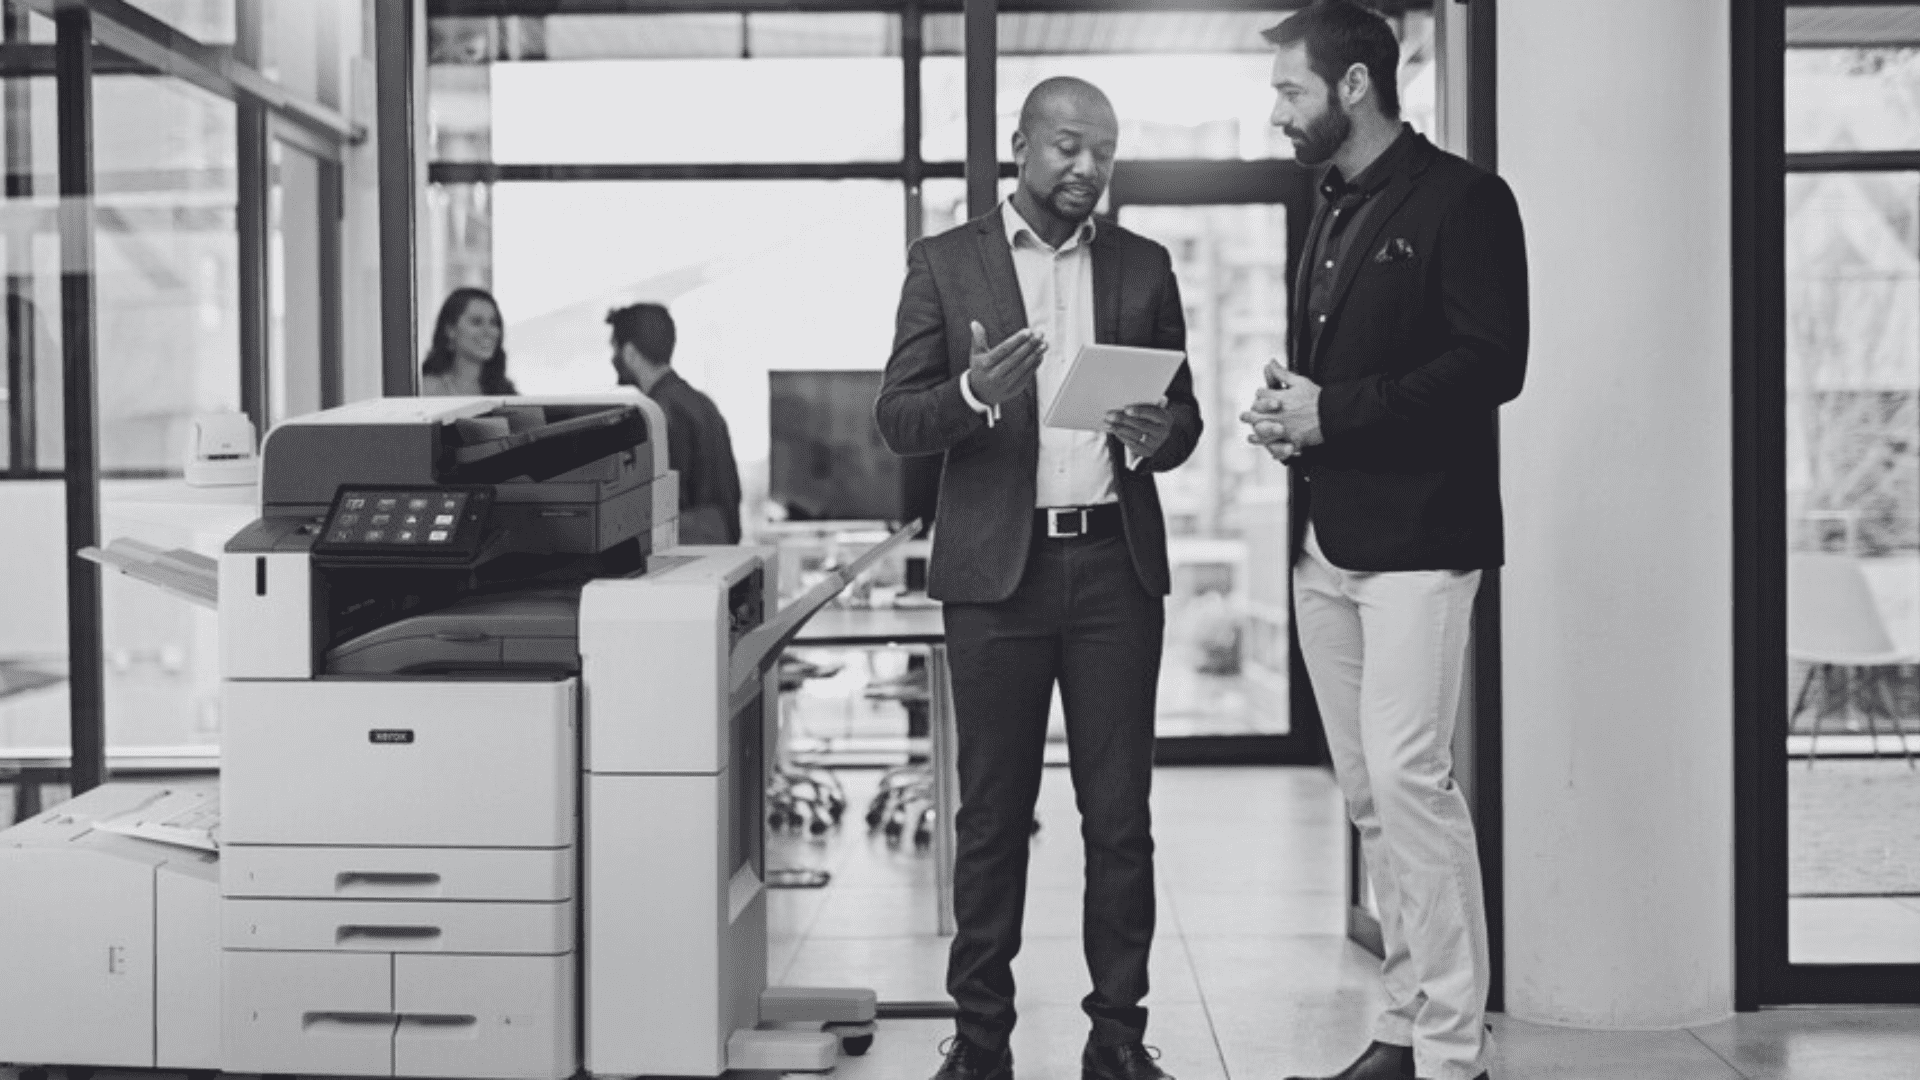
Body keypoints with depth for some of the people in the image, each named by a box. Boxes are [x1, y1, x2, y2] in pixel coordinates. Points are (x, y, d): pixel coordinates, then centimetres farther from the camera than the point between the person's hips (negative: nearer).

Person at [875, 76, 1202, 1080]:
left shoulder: (1144, 266, 12)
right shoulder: (946, 262, 6)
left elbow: (1184, 415, 14)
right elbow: (895, 419, 1)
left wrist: (1154, 433, -10)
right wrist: (973, 392, -19)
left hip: (1116, 565, 2)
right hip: (997, 565, -1)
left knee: (1120, 816, 3)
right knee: (991, 816, 3)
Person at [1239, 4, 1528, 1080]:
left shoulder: (1461, 198, -5)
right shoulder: (1336, 211, 20)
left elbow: (1493, 363, -14)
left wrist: (1335, 410, -16)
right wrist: (1288, 410, 4)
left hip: (1416, 536, -8)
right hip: (1327, 539, 8)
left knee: (1409, 776, -13)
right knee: (1369, 791, 8)